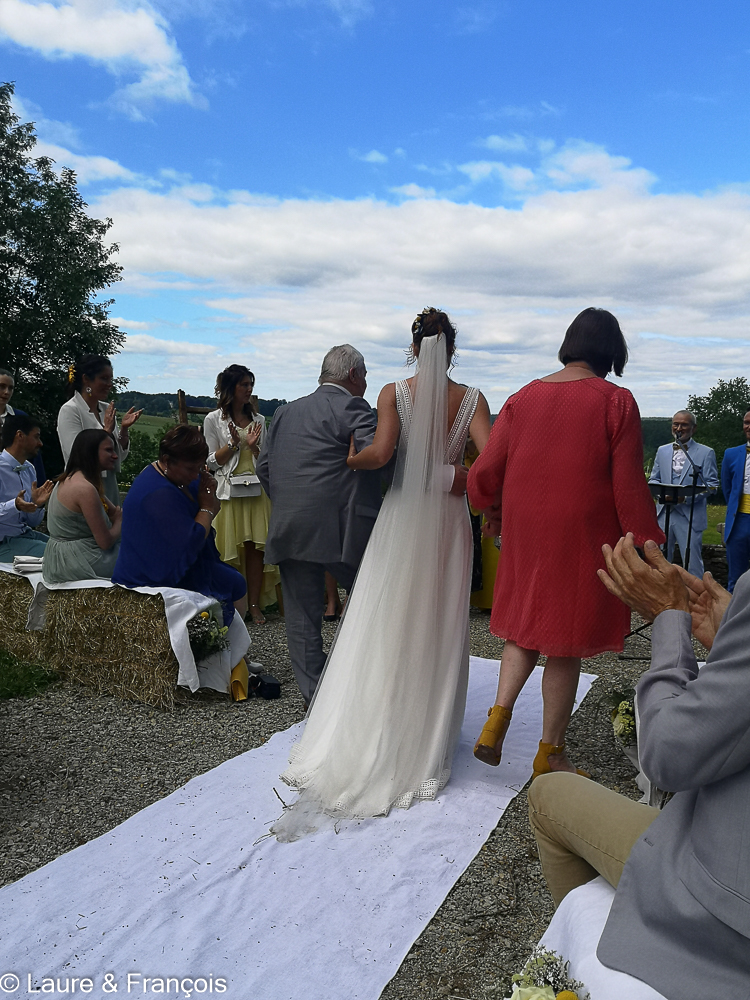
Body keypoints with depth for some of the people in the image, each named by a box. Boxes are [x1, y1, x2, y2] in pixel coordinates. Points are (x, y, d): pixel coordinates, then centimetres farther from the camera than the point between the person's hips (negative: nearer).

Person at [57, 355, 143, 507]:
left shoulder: (107, 409, 7)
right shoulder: (69, 410, -10)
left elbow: (119, 457, 10)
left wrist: (124, 429, -5)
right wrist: (106, 430, -18)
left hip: (110, 488, 6)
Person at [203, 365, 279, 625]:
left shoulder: (258, 419, 13)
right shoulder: (214, 419, 2)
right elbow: (212, 462, 0)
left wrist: (253, 446, -7)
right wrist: (234, 443, -13)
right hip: (228, 491, -3)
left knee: (255, 547, 0)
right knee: (230, 549, -1)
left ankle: (254, 604, 6)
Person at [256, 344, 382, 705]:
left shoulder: (285, 412, 17)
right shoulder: (351, 408, -4)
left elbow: (263, 466, 17)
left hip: (287, 531, 6)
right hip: (339, 530, -6)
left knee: (301, 616, 10)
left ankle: (314, 696, 17)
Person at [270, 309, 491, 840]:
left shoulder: (393, 393, -4)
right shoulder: (472, 398, -1)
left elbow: (380, 451, -18)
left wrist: (346, 461, 0)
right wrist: (455, 476, 4)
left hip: (402, 517, -1)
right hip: (448, 521, 1)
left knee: (384, 626, 7)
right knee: (438, 628, 11)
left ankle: (365, 743, 13)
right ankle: (427, 741, 22)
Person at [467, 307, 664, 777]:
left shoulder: (523, 397, 1)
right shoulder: (617, 402, -9)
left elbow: (487, 470, 2)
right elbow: (629, 488, -11)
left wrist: (493, 510, 21)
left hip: (525, 533, 4)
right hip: (581, 538, -3)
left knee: (527, 623, 22)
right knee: (566, 644, 9)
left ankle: (497, 718, 7)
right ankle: (550, 753, 22)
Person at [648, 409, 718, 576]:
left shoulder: (706, 453, 3)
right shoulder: (662, 451, 15)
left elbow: (712, 485, -2)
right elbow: (653, 479, 15)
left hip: (690, 517, -4)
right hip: (664, 514, 4)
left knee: (692, 564, -2)